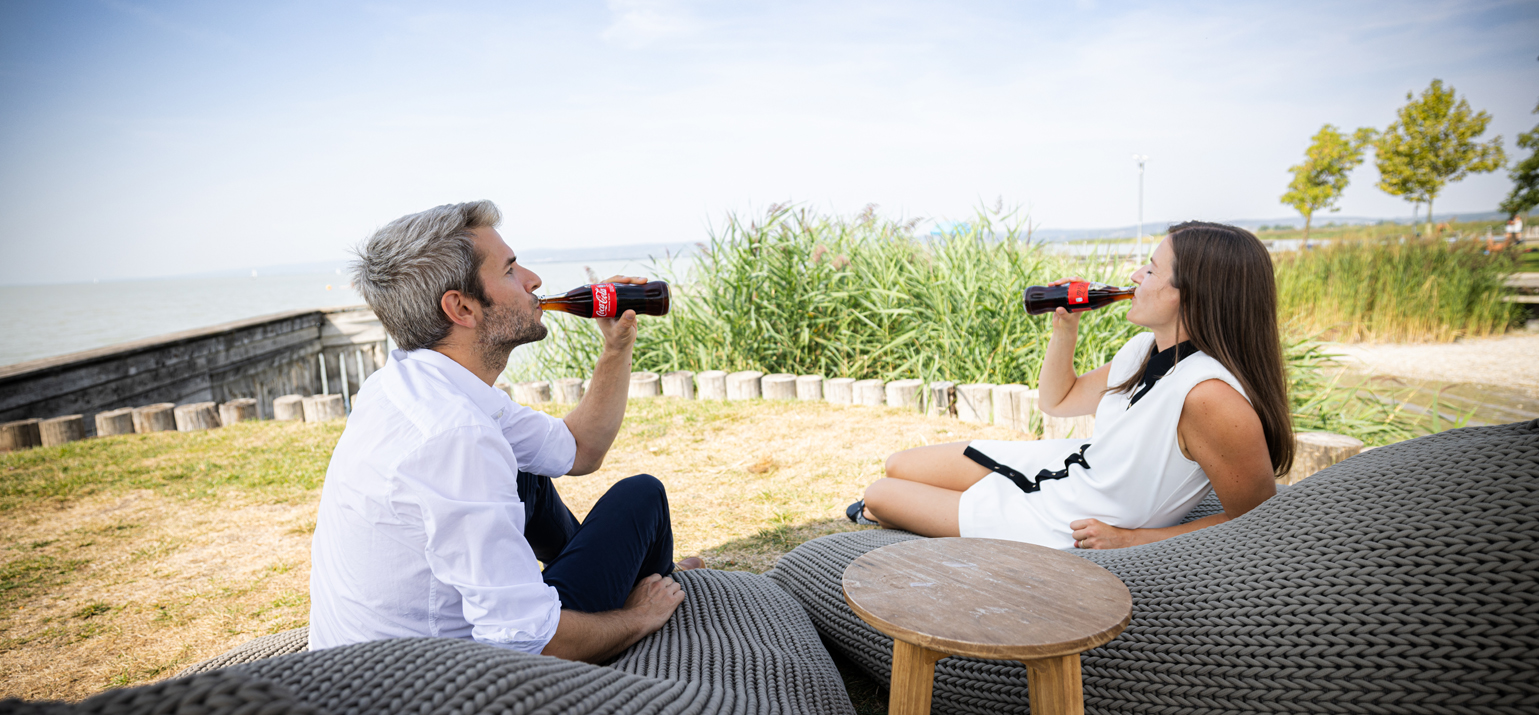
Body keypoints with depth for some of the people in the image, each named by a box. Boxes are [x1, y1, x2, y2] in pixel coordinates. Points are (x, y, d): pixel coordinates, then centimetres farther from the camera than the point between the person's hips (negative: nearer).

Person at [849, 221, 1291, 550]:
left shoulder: (1211, 396, -31)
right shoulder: (1145, 350, -3)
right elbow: (1056, 401, 11)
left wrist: (1127, 538, -20)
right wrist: (1065, 328, -5)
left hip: (1064, 531, -7)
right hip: (1068, 467, 8)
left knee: (879, 496, 2)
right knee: (898, 467, 12)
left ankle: (876, 511, 39)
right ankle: (876, 517, 45)